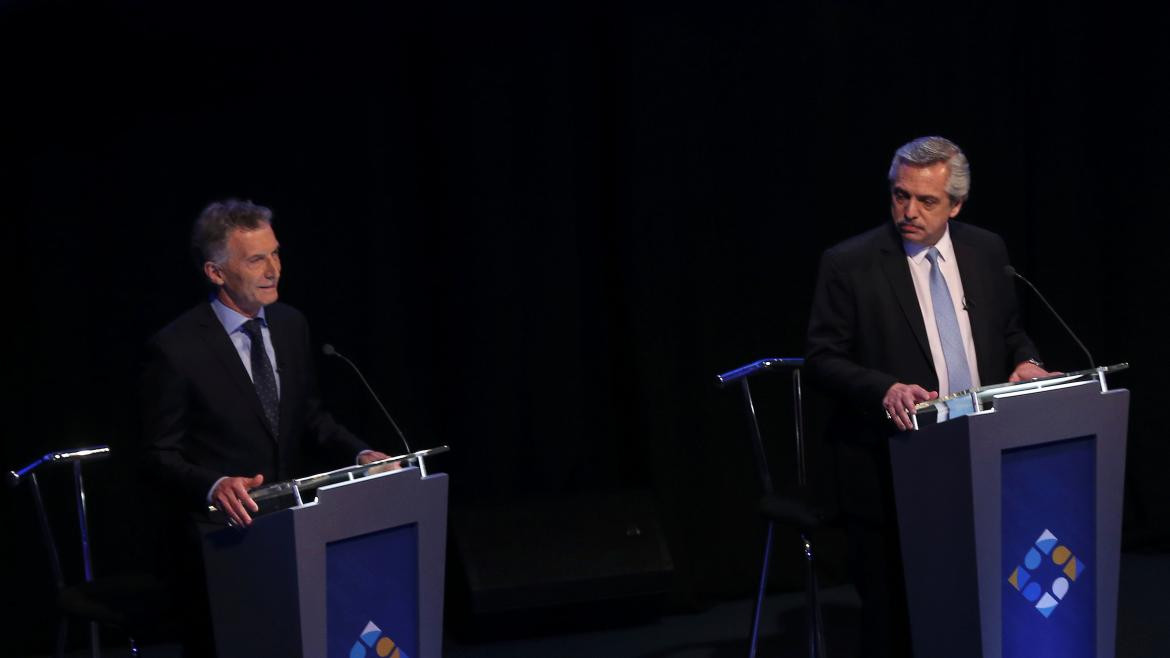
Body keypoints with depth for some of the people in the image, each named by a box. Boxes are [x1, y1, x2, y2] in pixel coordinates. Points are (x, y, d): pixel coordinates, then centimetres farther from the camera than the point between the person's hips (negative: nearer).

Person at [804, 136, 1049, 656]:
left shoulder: (987, 251, 7)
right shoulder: (848, 264, -7)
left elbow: (1009, 332, 20)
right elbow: (822, 360, -7)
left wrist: (1025, 361, -3)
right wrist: (885, 389, -24)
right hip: (890, 471, -4)